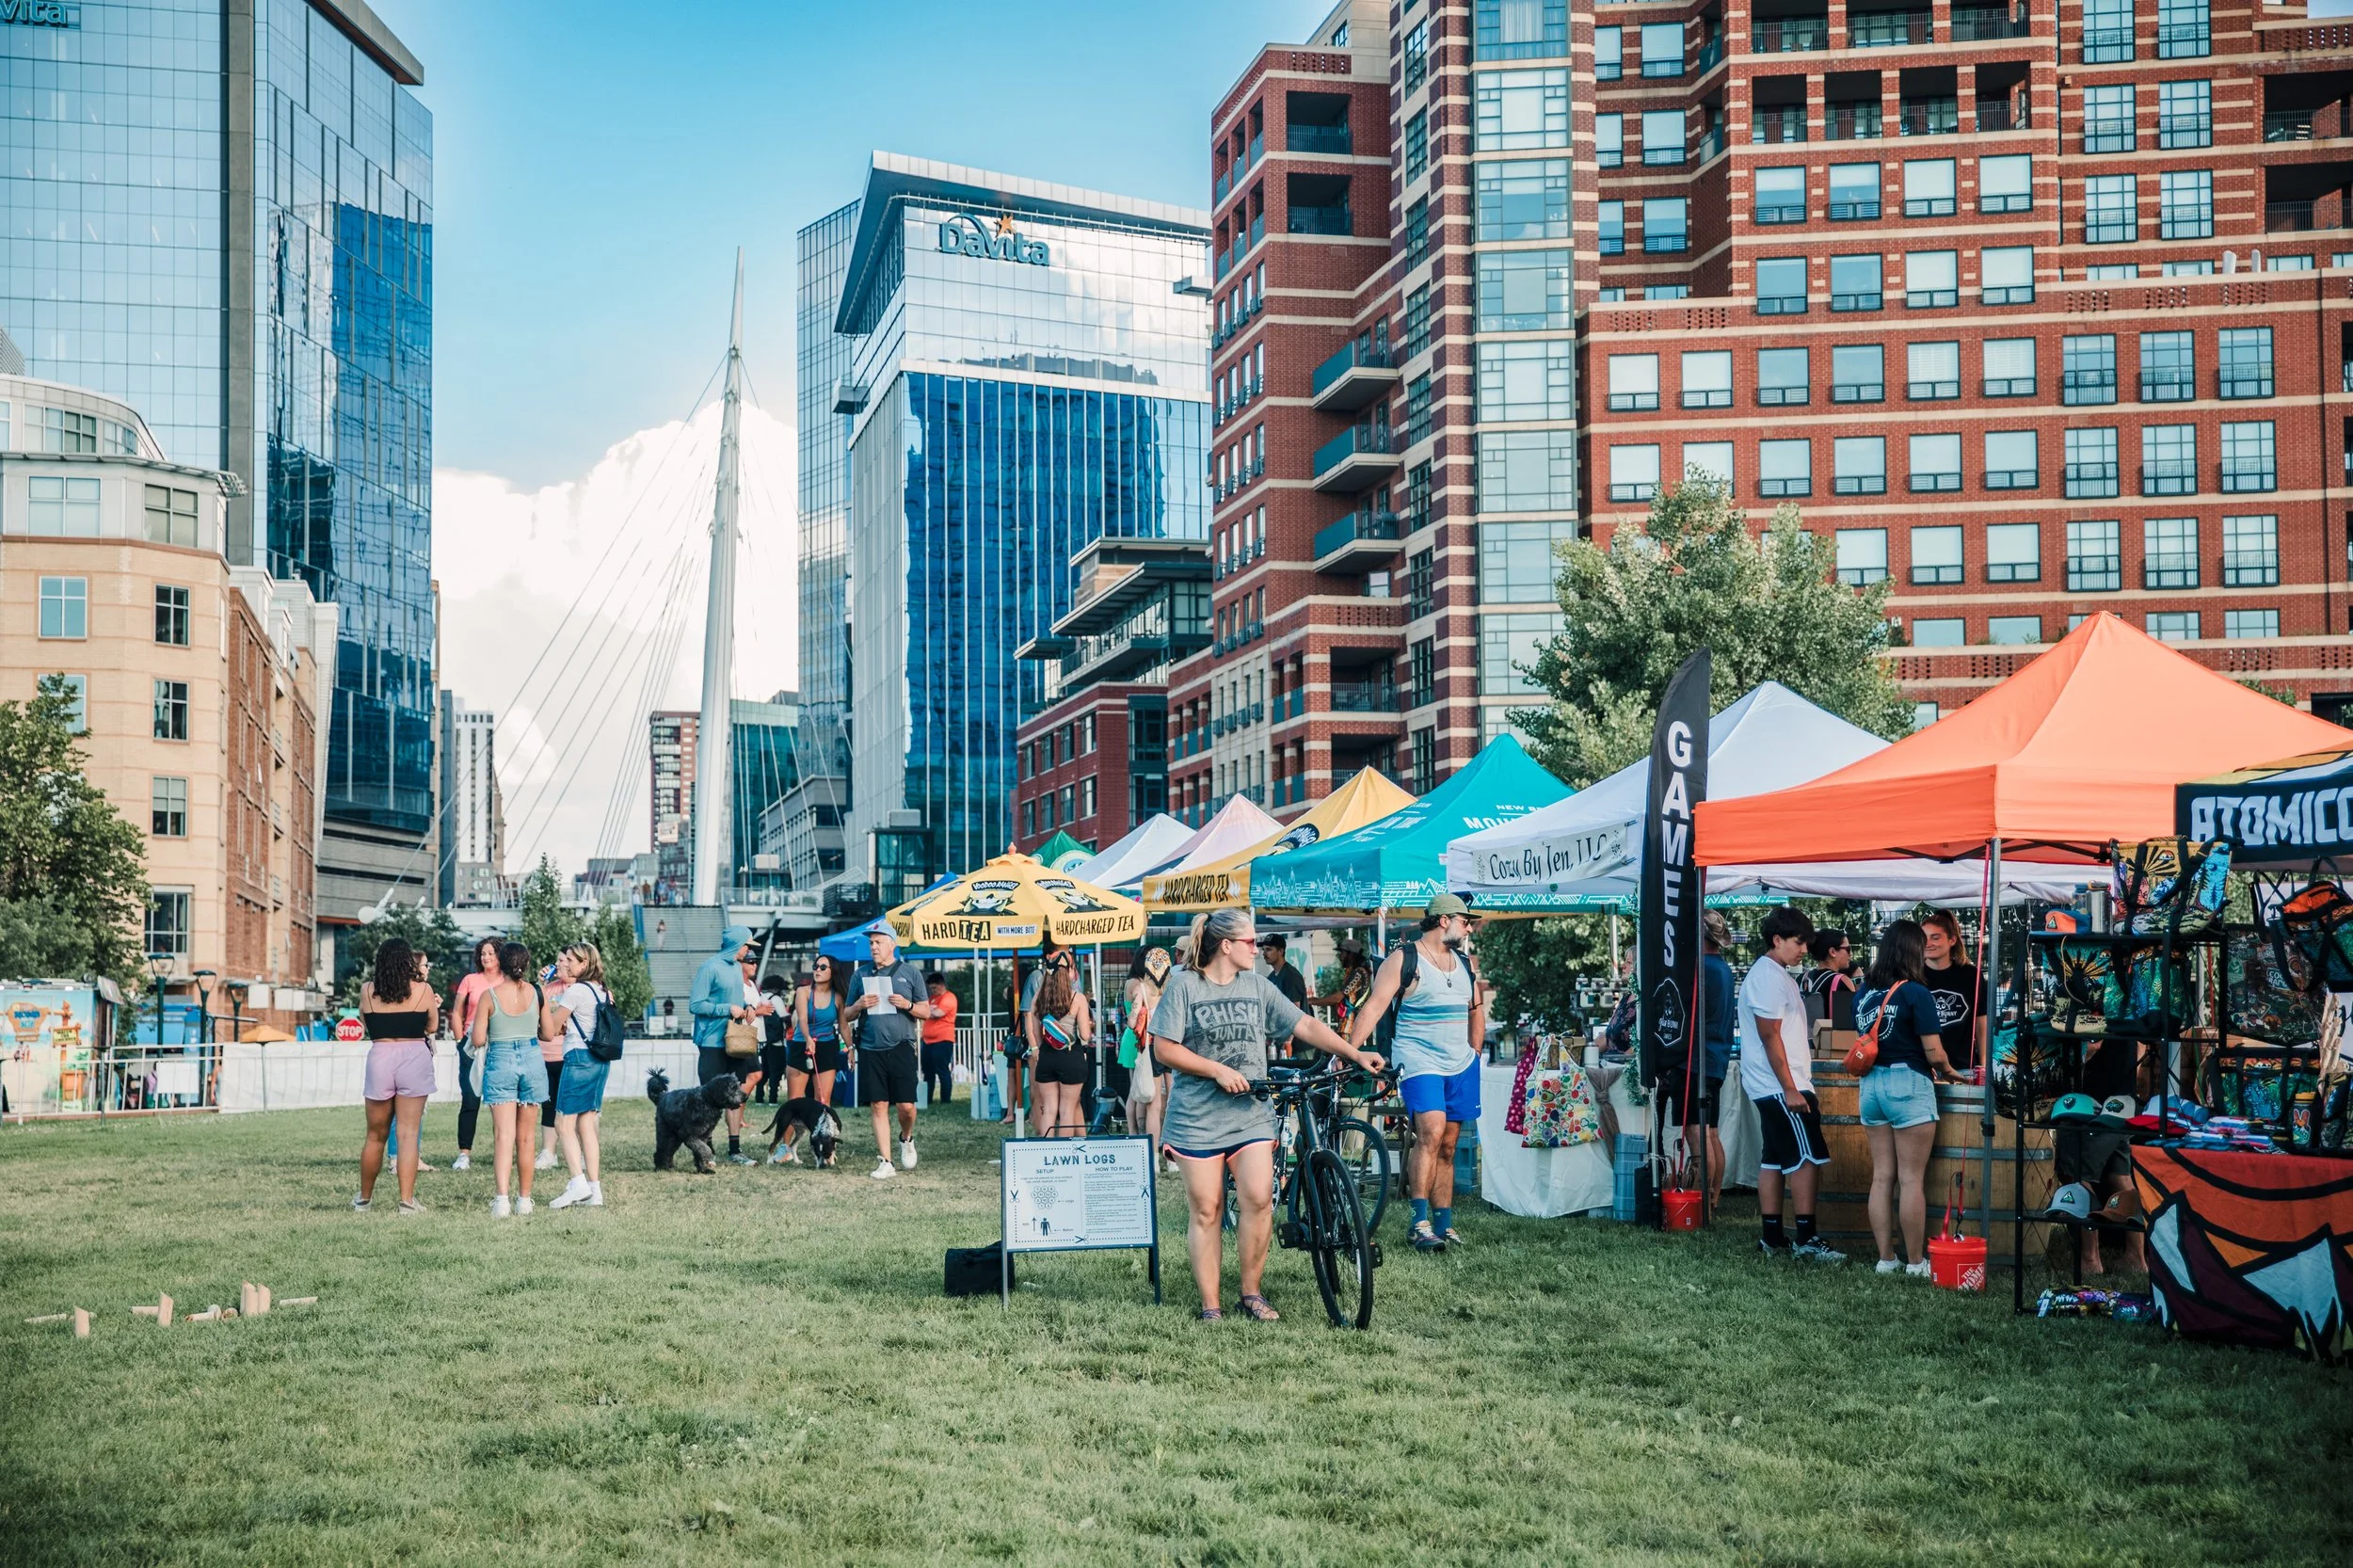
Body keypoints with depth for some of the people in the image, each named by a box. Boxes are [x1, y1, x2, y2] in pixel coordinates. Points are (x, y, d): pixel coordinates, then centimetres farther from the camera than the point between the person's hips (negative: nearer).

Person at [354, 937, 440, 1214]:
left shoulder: (367, 991, 1)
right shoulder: (423, 991, -3)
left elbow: (365, 1024, 12)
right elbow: (432, 1027, 7)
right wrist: (435, 1006, 26)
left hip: (380, 1057, 2)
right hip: (414, 1058, -2)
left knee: (375, 1135, 14)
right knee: (408, 1133, -1)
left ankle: (364, 1198, 27)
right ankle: (407, 1201, -6)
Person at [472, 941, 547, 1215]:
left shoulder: (489, 996, -7)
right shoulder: (536, 993, -1)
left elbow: (478, 1040, -6)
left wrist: (472, 1029, 17)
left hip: (500, 1062, -2)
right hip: (532, 1060, 2)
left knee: (503, 1135, -6)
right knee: (525, 1137, 12)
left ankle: (502, 1198, -21)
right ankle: (524, 1199, 19)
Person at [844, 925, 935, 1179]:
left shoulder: (910, 972, 7)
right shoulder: (860, 975, 12)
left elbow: (926, 1012, 9)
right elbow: (847, 1014, 17)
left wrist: (907, 1005, -11)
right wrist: (859, 1006, -5)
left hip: (901, 1047, -2)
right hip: (871, 1050, 2)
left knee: (906, 1105, -6)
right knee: (879, 1106, 0)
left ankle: (906, 1139, 26)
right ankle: (884, 1162, 5)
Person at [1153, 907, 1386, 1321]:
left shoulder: (1257, 986, 10)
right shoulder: (1184, 985, -2)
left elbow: (1305, 1026, 9)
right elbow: (1164, 1050, -7)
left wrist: (1355, 1054, 1)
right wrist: (1217, 1070, -13)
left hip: (1251, 1114, 3)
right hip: (1198, 1117, -3)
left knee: (1259, 1200, -10)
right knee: (1206, 1211, 1)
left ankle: (1252, 1292, 6)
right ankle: (1210, 1306, 8)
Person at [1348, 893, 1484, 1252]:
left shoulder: (1465, 962, 14)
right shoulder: (1404, 960, -6)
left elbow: (1476, 1010, 25)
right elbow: (1373, 1008, -13)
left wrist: (1474, 1054, 18)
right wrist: (1347, 1052, -22)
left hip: (1461, 1066, 6)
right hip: (1420, 1063, -6)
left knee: (1447, 1146, 8)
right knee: (1430, 1133, -21)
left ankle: (1444, 1223, 12)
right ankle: (1419, 1224, -21)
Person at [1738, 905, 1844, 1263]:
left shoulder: (1776, 975, 18)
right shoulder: (1769, 977, -15)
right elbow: (1770, 1036, -20)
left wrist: (1802, 1086, 24)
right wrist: (1791, 1089, -20)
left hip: (1771, 1087, 11)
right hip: (1782, 1086, -11)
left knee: (1774, 1159, 10)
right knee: (1806, 1158, -10)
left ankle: (1773, 1238, 13)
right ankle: (1806, 1239, -10)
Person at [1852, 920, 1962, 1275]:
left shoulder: (1863, 993, 6)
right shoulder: (1915, 993, -11)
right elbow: (1933, 1052, -12)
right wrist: (1948, 1071, 8)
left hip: (1871, 1083, 6)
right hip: (1908, 1085, -6)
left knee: (1882, 1176, 10)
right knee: (1911, 1179, 0)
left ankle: (1886, 1259, 13)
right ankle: (1916, 1263, 5)